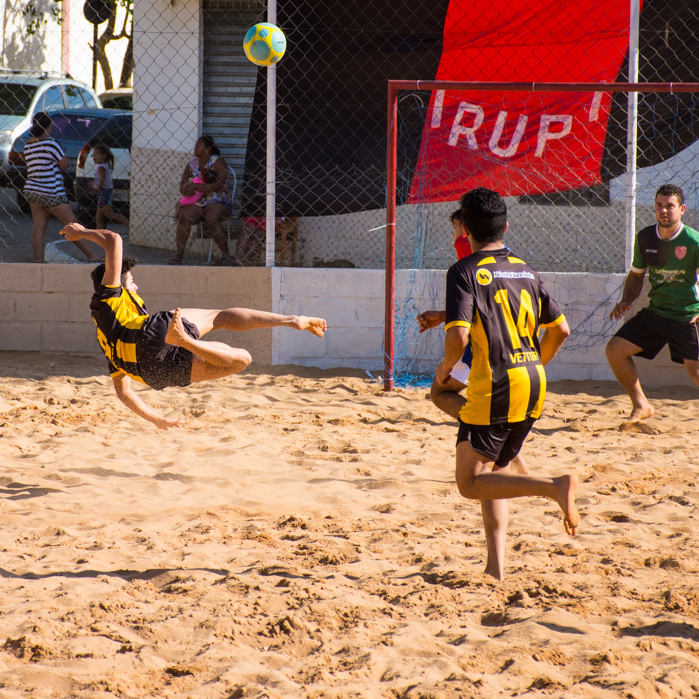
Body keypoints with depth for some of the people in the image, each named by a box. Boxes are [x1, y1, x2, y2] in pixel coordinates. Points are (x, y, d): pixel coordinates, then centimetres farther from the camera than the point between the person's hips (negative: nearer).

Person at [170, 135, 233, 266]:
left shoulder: (218, 162, -3)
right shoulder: (192, 164, 12)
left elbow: (217, 185, -17)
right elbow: (182, 187, 10)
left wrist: (194, 186, -21)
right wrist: (188, 190, -17)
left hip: (216, 202, -4)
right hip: (195, 203, 4)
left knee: (211, 220, -35)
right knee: (184, 216, -29)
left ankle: (226, 256, -23)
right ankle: (179, 254, -26)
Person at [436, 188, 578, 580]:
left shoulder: (465, 272, -8)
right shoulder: (525, 270, 12)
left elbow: (459, 337, -19)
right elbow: (560, 329, 15)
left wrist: (444, 370, 1)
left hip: (493, 387, -7)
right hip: (533, 387, 7)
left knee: (470, 482, 0)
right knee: (492, 472, 18)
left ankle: (555, 488, -20)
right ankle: (496, 567, 10)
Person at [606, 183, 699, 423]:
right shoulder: (645, 238, 1)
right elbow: (636, 275, 16)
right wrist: (626, 300, -1)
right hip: (655, 312, 6)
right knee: (615, 350, -3)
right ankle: (641, 406, 11)